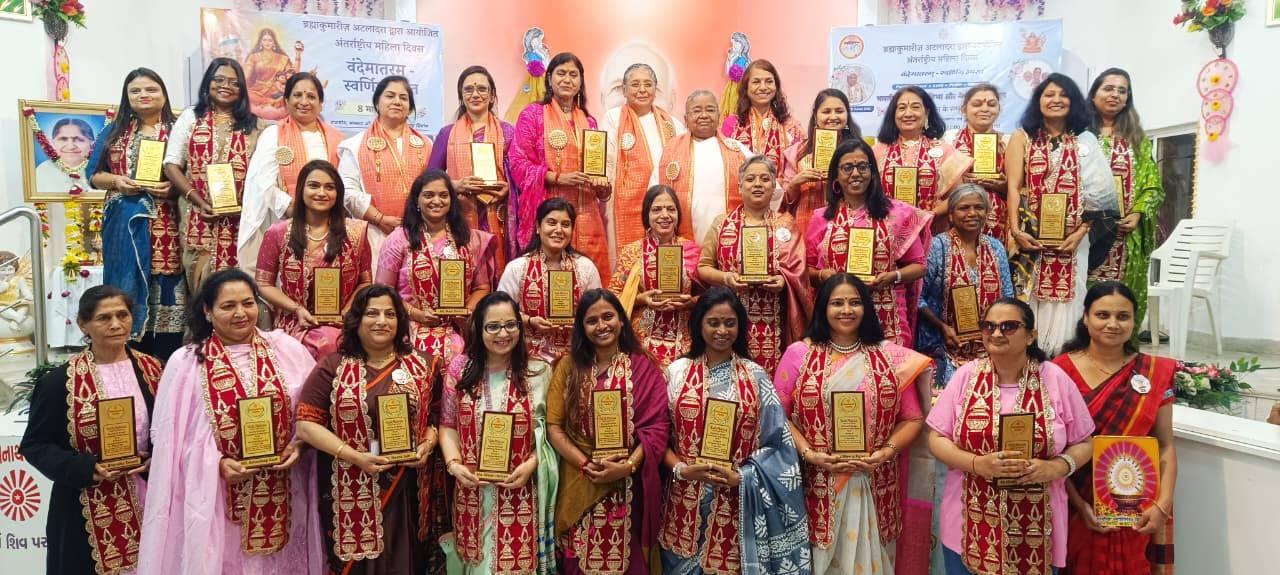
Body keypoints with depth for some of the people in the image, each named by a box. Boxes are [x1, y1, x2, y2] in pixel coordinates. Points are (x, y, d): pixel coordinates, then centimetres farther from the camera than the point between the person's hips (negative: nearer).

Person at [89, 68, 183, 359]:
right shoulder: (113, 132, 15)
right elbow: (94, 174, 13)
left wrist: (173, 187, -15)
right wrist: (116, 181, -7)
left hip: (166, 225, -2)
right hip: (125, 223, 2)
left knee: (165, 285, -3)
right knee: (128, 285, 0)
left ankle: (167, 361, 3)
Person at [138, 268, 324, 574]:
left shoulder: (287, 349, 1)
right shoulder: (185, 362, -2)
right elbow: (170, 435, -2)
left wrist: (298, 445, -9)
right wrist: (219, 463, -14)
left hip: (281, 495, 2)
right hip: (216, 498, -1)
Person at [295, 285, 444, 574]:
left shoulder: (423, 366, 5)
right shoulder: (332, 366, -1)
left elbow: (437, 416, 12)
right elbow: (306, 423, -5)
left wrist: (427, 445, -9)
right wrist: (354, 456, -15)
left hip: (405, 491, 2)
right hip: (352, 495, -2)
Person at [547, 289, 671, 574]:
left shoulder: (644, 367, 0)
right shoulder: (568, 366, 3)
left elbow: (657, 426, -6)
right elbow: (553, 426, -2)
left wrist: (628, 466, -19)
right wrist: (586, 464, -14)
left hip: (628, 489, -1)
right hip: (579, 488, 1)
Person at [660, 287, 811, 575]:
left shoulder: (755, 376, 1)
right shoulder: (677, 372, 1)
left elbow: (776, 443, 0)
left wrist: (740, 476, -12)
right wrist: (680, 469, -13)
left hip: (738, 504, 0)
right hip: (687, 501, 0)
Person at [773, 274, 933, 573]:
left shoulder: (893, 357, 5)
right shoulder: (798, 353, 1)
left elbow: (913, 417, 5)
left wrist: (887, 452, -10)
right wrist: (809, 453, -12)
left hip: (873, 485, 1)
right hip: (817, 484, -1)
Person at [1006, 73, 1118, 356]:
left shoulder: (1084, 142, 12)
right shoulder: (1022, 138, 8)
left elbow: (1095, 193, 6)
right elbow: (1014, 187, -3)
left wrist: (1079, 233, -8)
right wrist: (1016, 231, -15)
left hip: (1070, 241, 1)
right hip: (1030, 238, -1)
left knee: (1063, 305, 1)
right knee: (1027, 304, -2)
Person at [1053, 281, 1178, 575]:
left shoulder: (1155, 372, -1)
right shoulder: (1061, 371, -8)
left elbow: (1165, 446, 0)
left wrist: (1162, 506, -11)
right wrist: (1080, 505, -14)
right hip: (1076, 508, -1)